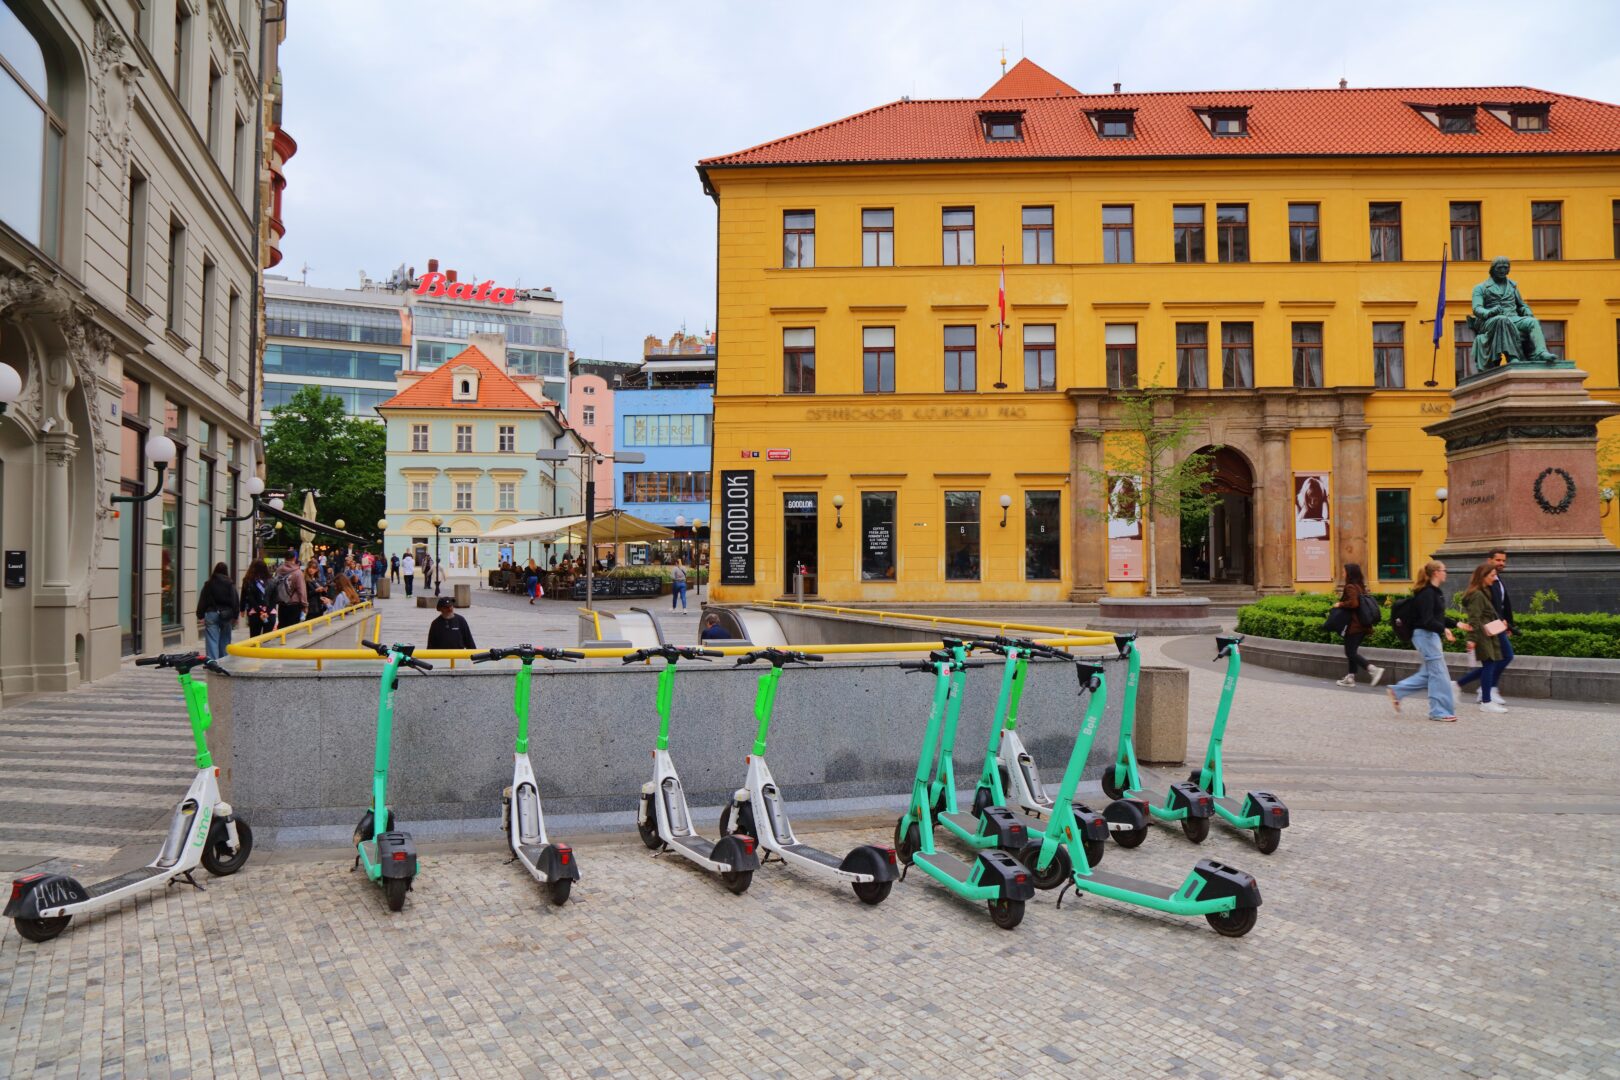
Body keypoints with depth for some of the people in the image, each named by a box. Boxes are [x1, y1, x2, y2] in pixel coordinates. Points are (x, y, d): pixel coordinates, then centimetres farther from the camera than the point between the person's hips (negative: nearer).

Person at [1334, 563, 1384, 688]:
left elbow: (1353, 603, -26)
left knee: (1350, 653, -4)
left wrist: (1340, 604, -13)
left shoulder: (1350, 587, -14)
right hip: (1362, 625, 9)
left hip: (1354, 625, -9)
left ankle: (1374, 669, -15)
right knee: (1352, 651, 14)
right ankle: (1351, 678, 17)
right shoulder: (1360, 586, 12)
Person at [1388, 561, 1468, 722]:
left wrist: (1457, 623, 11)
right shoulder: (1427, 593, -17)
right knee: (1438, 673, -3)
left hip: (1431, 635, 10)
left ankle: (1397, 691, 17)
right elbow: (1427, 620, -24)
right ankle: (1439, 711, 5)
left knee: (1429, 672, 13)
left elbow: (1438, 617, 20)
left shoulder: (1435, 592, 13)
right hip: (1425, 635, -10)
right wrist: (1444, 629, -34)